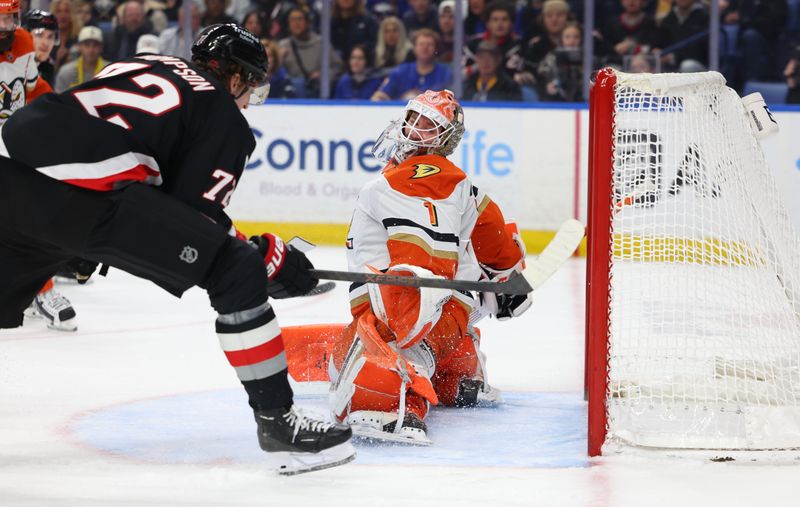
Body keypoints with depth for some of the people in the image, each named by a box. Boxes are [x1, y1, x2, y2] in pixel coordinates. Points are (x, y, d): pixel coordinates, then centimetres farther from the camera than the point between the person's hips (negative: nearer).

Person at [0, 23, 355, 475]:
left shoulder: (145, 66, 33)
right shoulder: (225, 118, 13)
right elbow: (196, 214, 6)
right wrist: (268, 255, 16)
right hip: (83, 194, -8)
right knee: (238, 269, -1)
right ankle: (277, 420, -1)